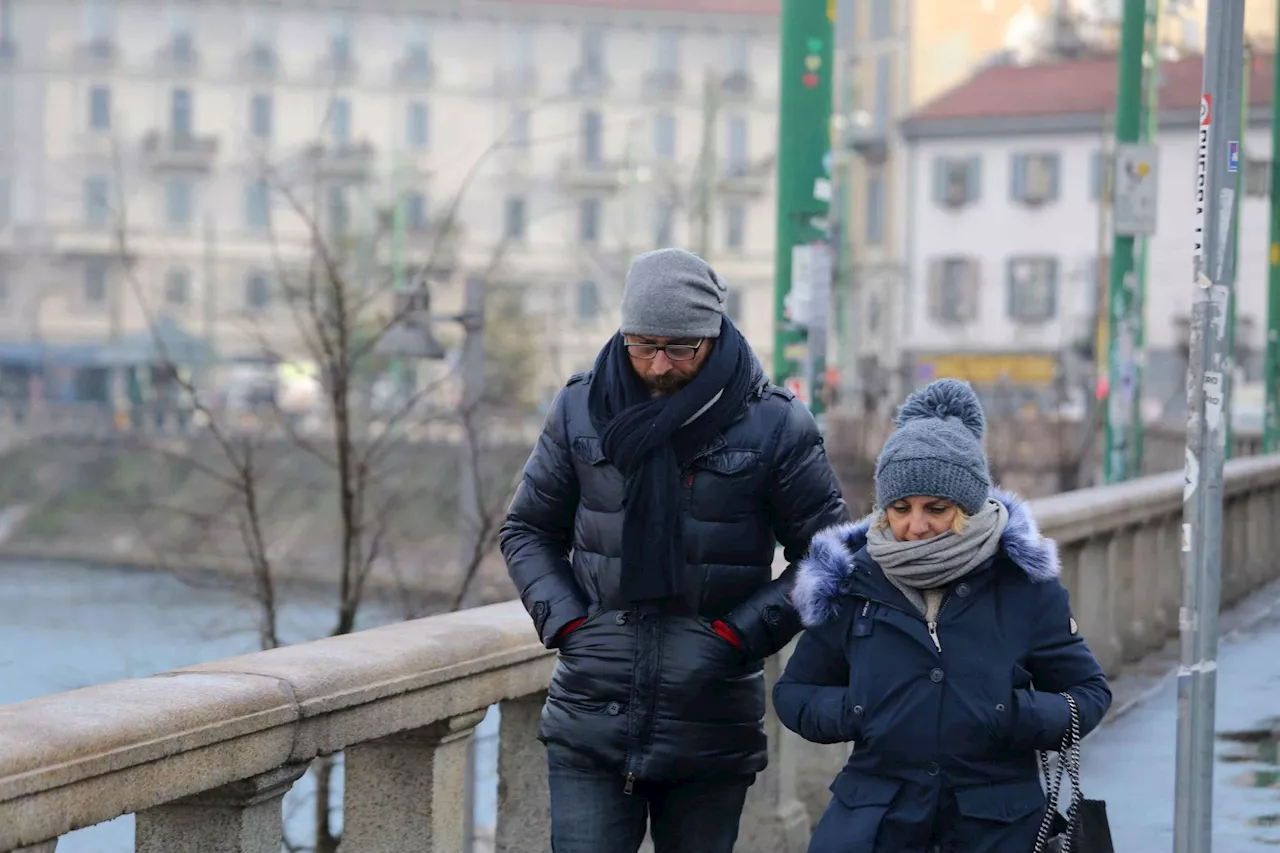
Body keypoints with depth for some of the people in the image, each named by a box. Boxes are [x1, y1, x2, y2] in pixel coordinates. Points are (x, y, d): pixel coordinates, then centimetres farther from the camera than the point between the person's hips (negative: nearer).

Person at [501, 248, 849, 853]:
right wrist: (565, 622, -1)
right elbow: (528, 531, 15)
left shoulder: (774, 425, -4)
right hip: (590, 728, 1)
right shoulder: (580, 411, 3)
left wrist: (741, 633, -8)